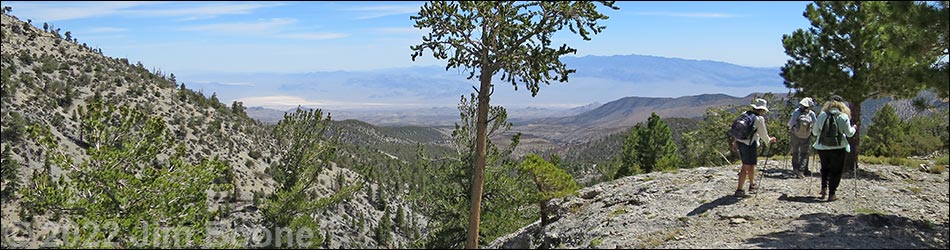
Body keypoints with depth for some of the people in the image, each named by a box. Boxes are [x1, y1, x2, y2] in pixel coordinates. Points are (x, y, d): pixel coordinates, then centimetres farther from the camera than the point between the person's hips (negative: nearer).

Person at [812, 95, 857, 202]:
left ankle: (824, 188, 11)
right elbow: (849, 133, -2)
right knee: (836, 170, 7)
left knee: (825, 168, 22)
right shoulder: (844, 116, -6)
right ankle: (831, 194, 6)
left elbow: (815, 132, 3)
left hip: (822, 147, 2)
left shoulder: (822, 115, -1)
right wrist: (854, 128, 18)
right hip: (838, 148, -2)